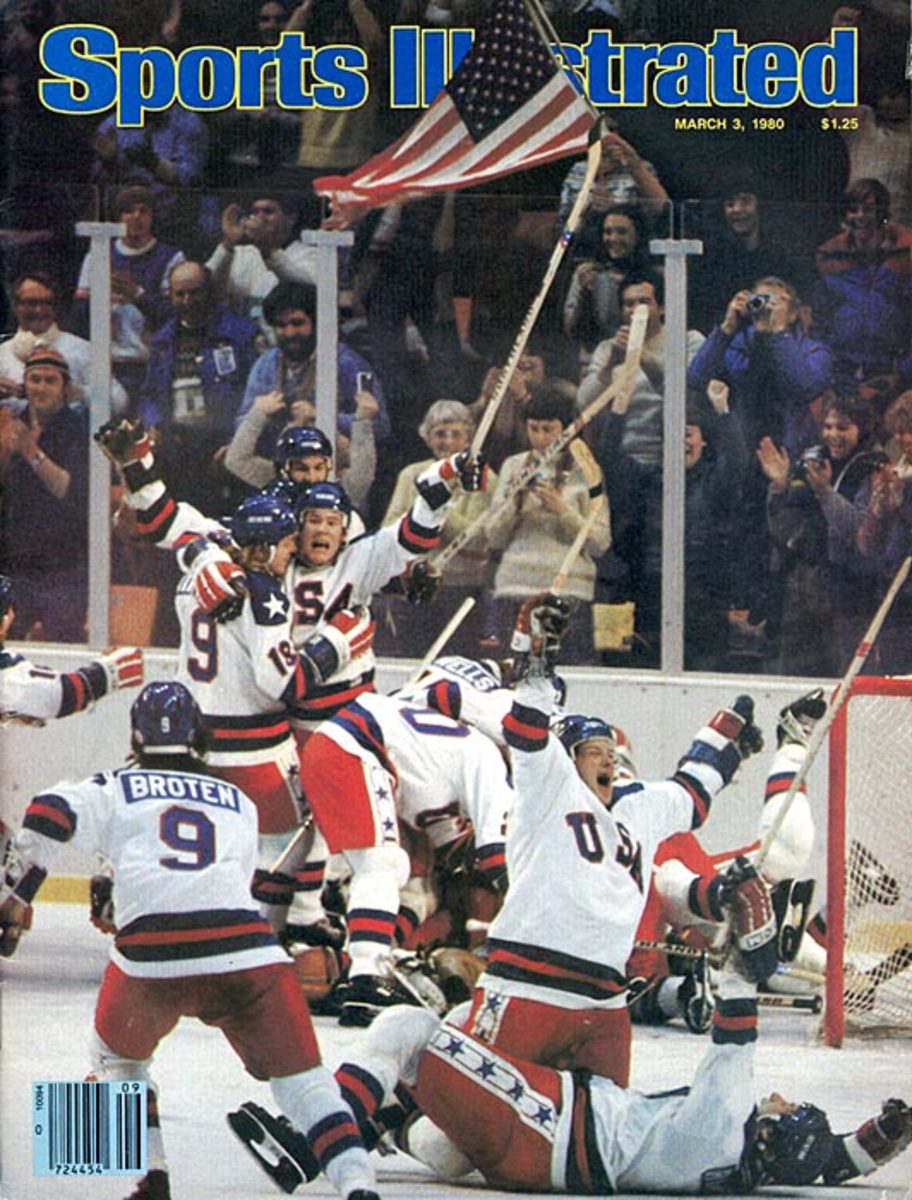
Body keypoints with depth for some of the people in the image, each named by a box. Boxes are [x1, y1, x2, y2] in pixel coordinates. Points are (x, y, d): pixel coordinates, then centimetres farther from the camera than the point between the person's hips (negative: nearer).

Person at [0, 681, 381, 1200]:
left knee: (118, 1058, 27)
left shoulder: (115, 789, 21)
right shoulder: (239, 803, 30)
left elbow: (48, 816, 4)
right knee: (300, 1075, 8)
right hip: (246, 951, 1)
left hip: (150, 958, -1)